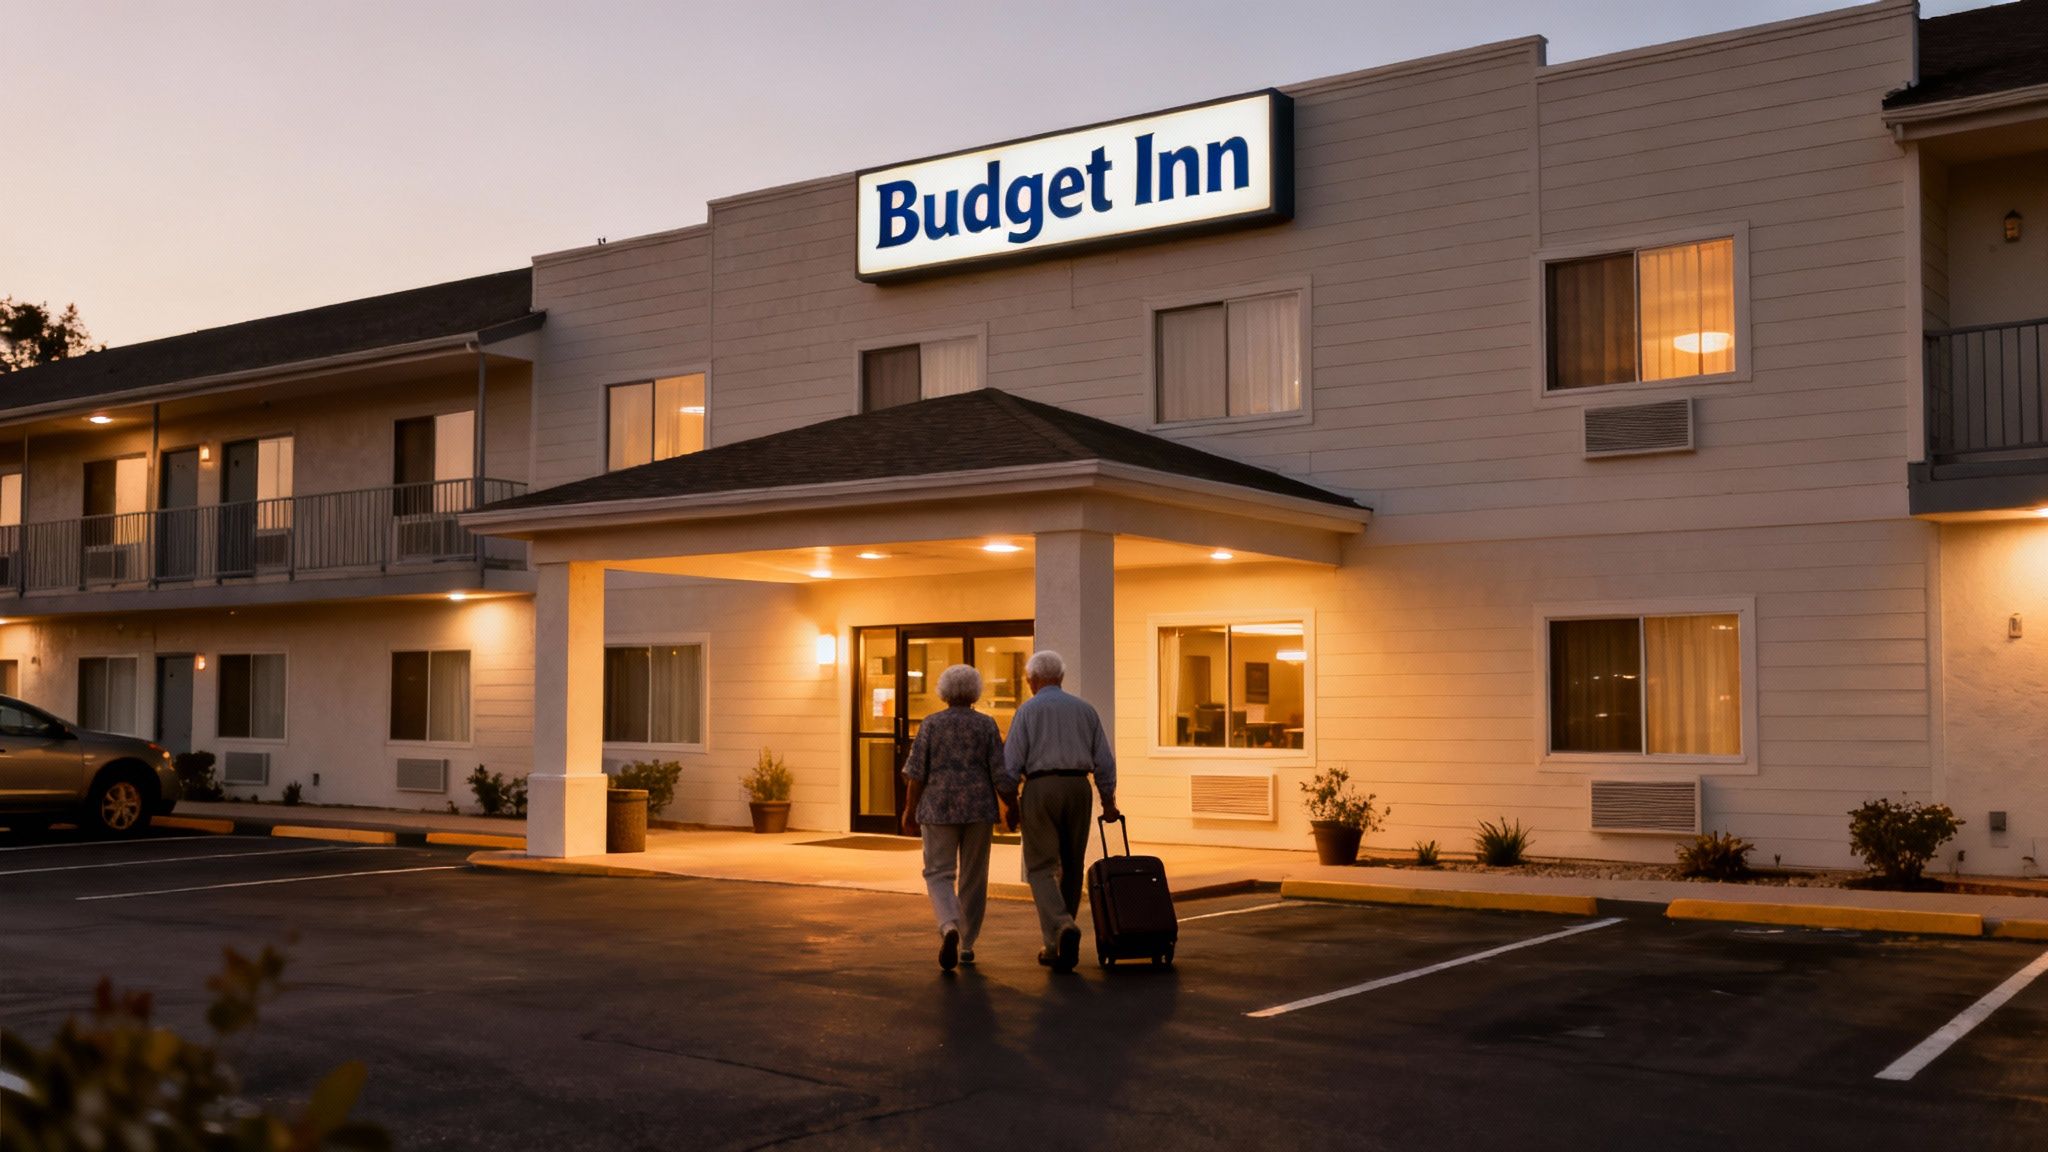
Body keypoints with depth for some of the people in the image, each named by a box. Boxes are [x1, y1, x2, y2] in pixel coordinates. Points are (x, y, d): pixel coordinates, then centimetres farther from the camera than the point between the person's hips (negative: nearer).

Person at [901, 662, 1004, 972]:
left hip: (939, 807, -1)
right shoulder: (986, 724, -1)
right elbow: (999, 771, -5)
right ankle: (966, 945, 18)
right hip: (978, 807, 1)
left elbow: (917, 771, -5)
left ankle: (950, 928, -24)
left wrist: (910, 809, 3)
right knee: (973, 877, 13)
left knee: (939, 875, 2)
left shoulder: (931, 723, -2)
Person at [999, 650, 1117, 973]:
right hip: (1078, 789, 3)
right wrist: (1108, 802, 14)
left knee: (1042, 869, 0)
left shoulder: (1027, 710, 0)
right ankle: (1056, 946, 16)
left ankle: (1062, 928, -25)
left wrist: (1009, 803, 2)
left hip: (1040, 789, -3)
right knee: (1071, 868, 13)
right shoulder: (1085, 709, 11)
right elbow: (1104, 759, 9)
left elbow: (1012, 761, -6)